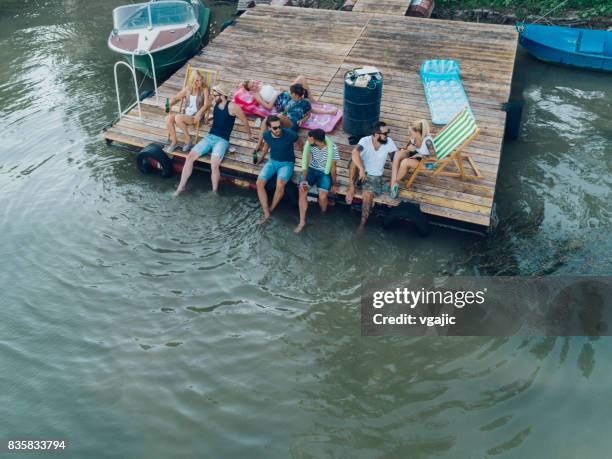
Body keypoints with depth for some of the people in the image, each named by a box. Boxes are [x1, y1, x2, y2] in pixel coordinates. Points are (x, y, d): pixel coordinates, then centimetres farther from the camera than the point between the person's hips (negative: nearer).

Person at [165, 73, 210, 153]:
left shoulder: (204, 89, -2)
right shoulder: (187, 88, 11)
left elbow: (206, 104, -11)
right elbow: (176, 98, 16)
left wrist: (198, 114, -28)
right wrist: (169, 104, -5)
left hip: (196, 117, -5)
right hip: (186, 115, 5)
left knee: (178, 118, -31)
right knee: (168, 118, -21)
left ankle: (188, 138, -11)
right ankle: (174, 142, -10)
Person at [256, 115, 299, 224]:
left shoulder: (290, 134, -21)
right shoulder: (266, 135, -9)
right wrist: (262, 157, 31)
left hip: (287, 164, -4)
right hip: (272, 161, 4)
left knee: (280, 184, -32)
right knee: (259, 183, -21)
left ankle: (271, 209, -8)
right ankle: (266, 213, -15)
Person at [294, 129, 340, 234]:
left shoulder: (332, 148, -22)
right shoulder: (310, 145, -14)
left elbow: (333, 167, -11)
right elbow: (306, 162, -10)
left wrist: (334, 184, -3)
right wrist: (304, 180, -20)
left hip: (325, 173, -3)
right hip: (312, 169, 3)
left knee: (322, 196, -24)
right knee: (302, 190, -23)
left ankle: (324, 215, 12)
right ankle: (302, 221, -14)